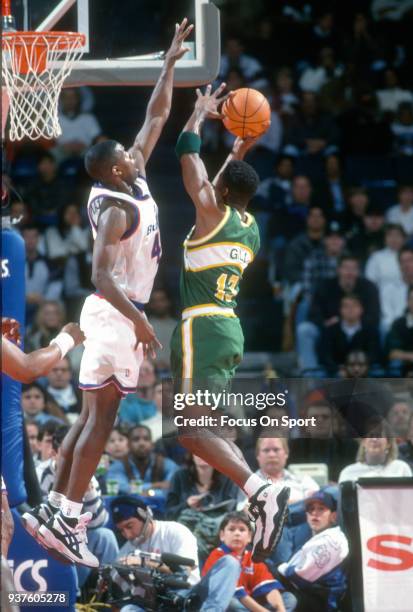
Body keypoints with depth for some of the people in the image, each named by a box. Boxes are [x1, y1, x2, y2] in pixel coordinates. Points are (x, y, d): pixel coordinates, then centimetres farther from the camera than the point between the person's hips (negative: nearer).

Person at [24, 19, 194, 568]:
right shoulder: (115, 209, -19)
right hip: (115, 315, -9)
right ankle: (66, 522, -12)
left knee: (92, 416, 11)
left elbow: (156, 118, 14)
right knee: (101, 419, -10)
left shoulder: (136, 180, 6)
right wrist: (138, 320, -30)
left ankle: (56, 507, 13)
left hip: (122, 314, 9)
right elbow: (101, 275, -26)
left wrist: (170, 64, 10)